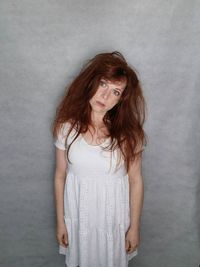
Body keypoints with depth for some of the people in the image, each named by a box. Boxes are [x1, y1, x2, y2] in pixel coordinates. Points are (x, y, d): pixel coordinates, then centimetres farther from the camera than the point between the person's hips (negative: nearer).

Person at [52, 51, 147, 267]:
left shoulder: (128, 133, -18)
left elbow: (135, 180, -9)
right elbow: (60, 176, -4)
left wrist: (134, 227, -2)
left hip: (115, 217, -1)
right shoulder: (67, 127, -14)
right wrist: (60, 221, 2)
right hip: (78, 215, 1)